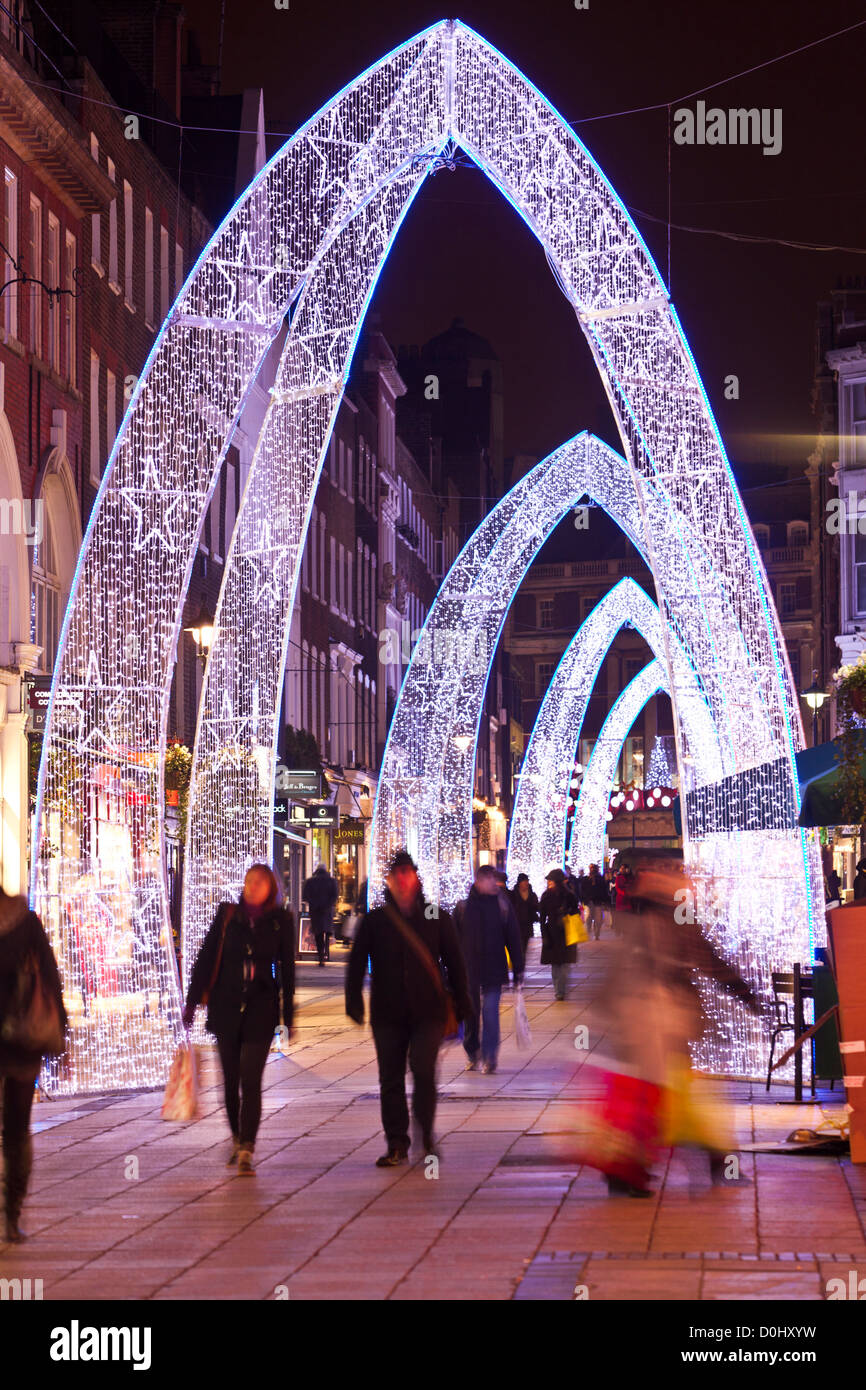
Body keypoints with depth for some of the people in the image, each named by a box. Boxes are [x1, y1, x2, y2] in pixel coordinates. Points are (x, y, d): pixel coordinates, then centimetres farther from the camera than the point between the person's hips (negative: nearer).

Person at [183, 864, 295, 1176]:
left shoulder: (281, 921, 0)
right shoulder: (227, 915, 1)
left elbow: (287, 969, 6)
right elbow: (206, 959, 4)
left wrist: (288, 1015, 6)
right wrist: (192, 1002, 2)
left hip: (261, 1009, -2)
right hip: (225, 1007, 2)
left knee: (251, 1081, -9)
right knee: (230, 1080, 8)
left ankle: (246, 1152, -9)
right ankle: (237, 1139, 28)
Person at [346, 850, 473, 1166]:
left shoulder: (436, 918, 5)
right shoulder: (374, 921, 7)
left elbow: (454, 963, 9)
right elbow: (357, 963, 6)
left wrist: (462, 1004, 5)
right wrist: (354, 1001, -6)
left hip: (428, 1011, -2)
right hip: (387, 1013, 2)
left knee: (423, 1069, -14)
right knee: (391, 1079, 4)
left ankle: (426, 1134, 4)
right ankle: (397, 1144, 13)